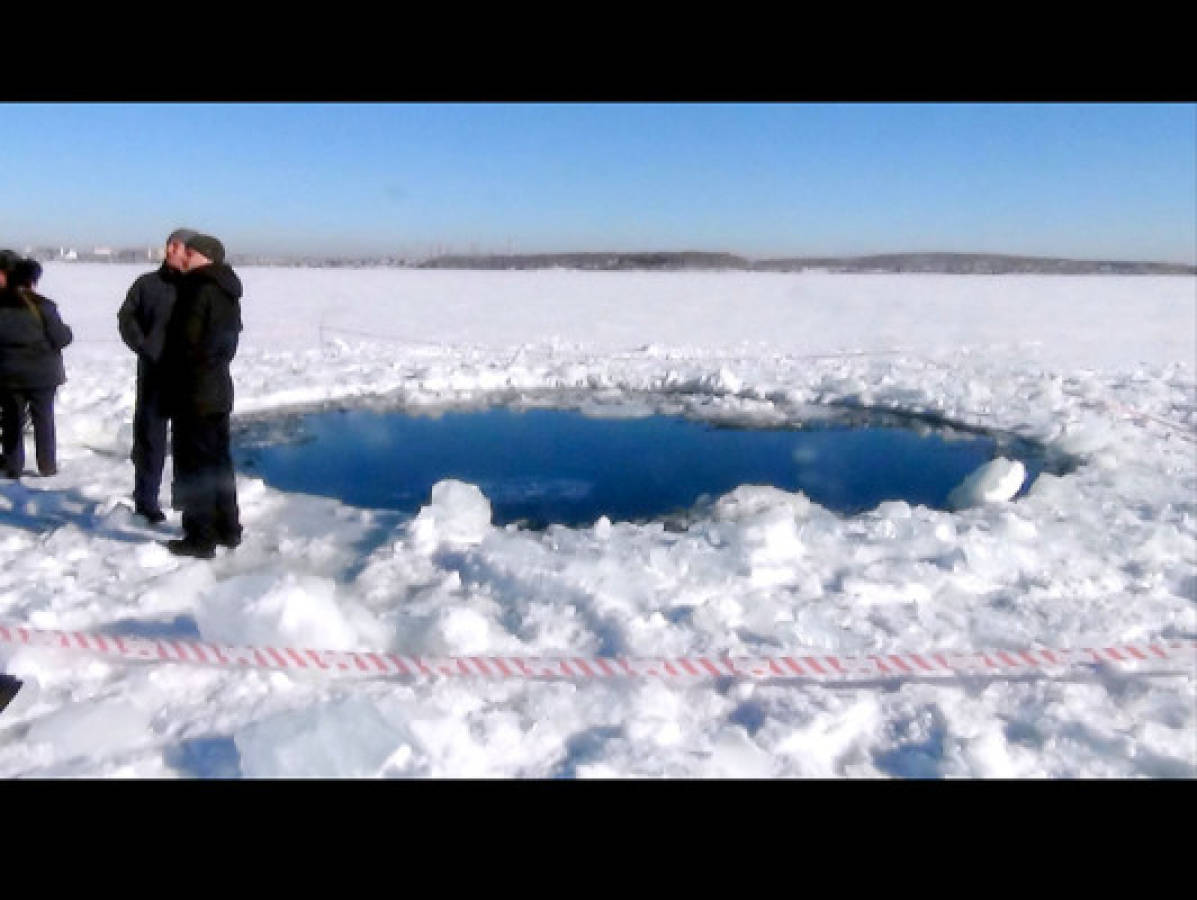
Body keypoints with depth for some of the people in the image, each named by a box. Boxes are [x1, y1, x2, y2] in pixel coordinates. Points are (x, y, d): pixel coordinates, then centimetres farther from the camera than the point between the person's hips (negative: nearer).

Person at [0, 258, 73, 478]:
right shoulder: (42, 306, -13)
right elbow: (60, 338, -13)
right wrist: (67, 330, 7)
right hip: (42, 373, -2)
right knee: (44, 419, 9)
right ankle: (47, 466, 12)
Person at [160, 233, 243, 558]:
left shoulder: (198, 289, -16)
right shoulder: (228, 293, 13)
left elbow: (184, 341, -16)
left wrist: (171, 385, -5)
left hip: (194, 393, -9)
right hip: (219, 390, 9)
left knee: (193, 464, -3)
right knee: (218, 459, 17)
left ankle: (200, 538, 1)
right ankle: (227, 529, 25)